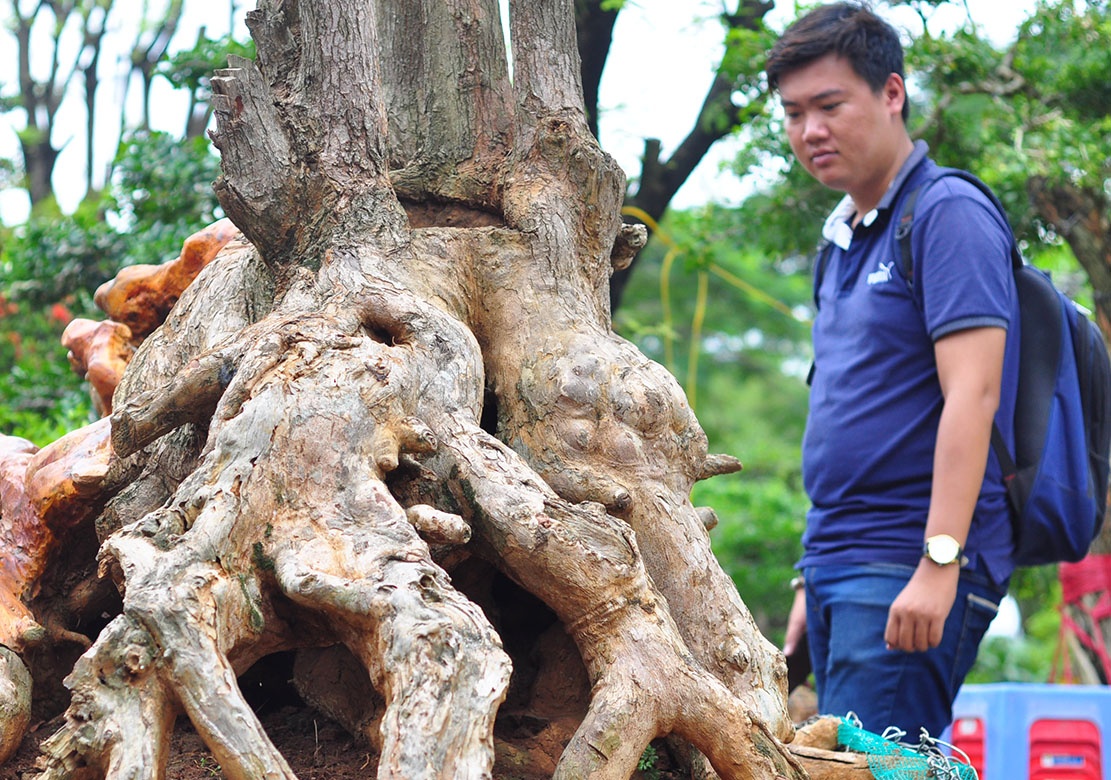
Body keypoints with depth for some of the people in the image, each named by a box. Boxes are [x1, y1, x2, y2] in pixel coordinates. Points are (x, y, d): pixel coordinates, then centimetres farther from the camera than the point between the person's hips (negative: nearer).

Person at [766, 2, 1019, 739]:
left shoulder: (949, 214, -8)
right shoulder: (845, 239, 19)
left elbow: (973, 394, -18)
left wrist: (939, 564, -25)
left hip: (909, 569, -9)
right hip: (840, 568, 9)